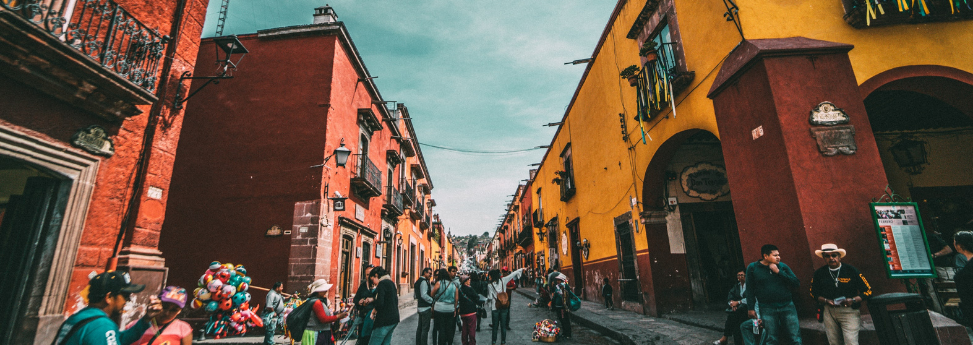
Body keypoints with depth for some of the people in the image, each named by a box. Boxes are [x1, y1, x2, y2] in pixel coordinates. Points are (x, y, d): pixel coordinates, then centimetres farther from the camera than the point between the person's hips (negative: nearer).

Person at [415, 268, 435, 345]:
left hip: (420, 307, 10)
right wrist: (433, 301, -20)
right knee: (425, 328, -5)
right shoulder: (424, 282, -16)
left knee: (420, 327, 17)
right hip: (426, 308, -10)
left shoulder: (418, 281, 14)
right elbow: (424, 295, -25)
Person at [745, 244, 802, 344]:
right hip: (767, 309, -2)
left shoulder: (783, 266, 6)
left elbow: (796, 283, -2)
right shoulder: (752, 268, 0)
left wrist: (778, 272, -11)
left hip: (787, 306, 2)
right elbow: (750, 290, 3)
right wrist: (751, 308, 2)